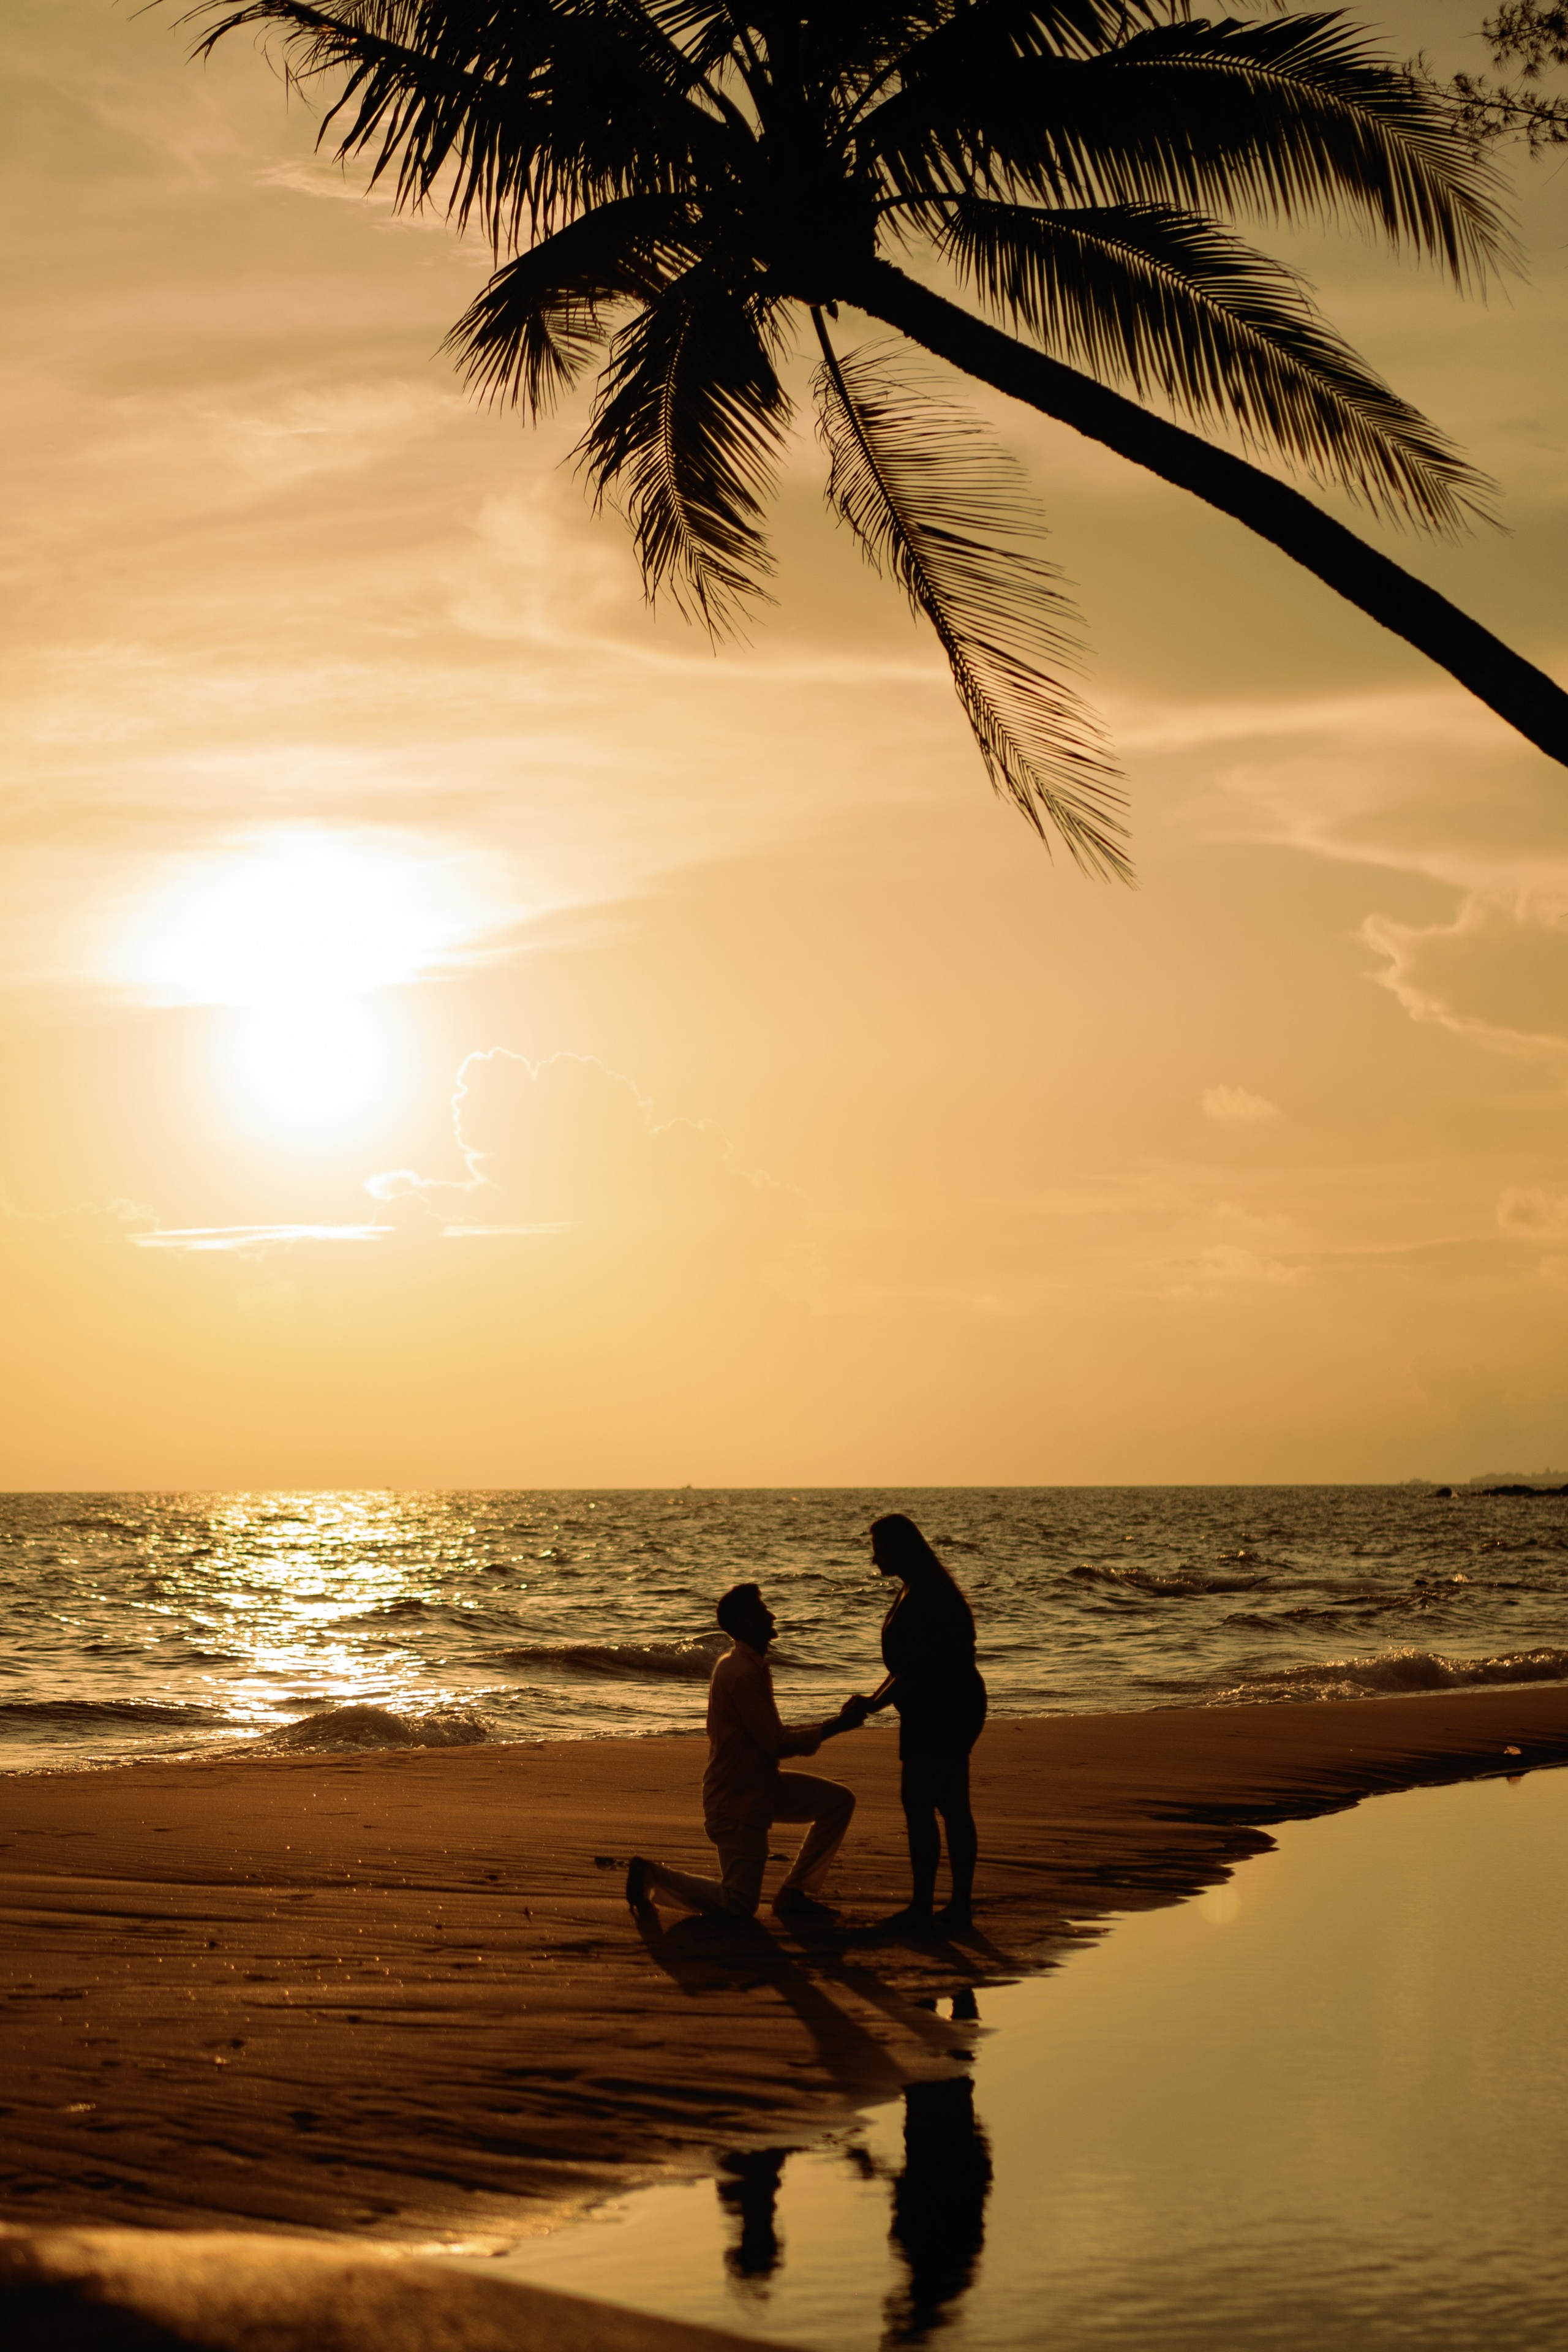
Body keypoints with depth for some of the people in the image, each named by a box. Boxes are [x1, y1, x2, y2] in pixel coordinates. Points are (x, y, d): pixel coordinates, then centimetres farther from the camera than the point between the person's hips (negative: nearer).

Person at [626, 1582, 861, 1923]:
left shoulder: (750, 1665, 10)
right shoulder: (742, 1673, -24)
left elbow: (773, 1734, 15)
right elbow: (777, 1743, -22)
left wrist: (833, 1724, 5)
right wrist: (835, 1728, -15)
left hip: (761, 1786, 10)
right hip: (736, 1801, -10)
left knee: (839, 1801, 1)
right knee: (739, 1906, -10)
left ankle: (793, 1893, 9)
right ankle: (652, 1873, 8)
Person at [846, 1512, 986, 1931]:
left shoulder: (921, 1598, -18)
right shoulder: (924, 1591, 16)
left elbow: (915, 1671, -21)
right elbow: (907, 1665, 21)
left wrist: (873, 1704, -10)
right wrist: (873, 1698, 14)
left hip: (939, 1709, -11)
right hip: (955, 1705, 11)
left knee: (918, 1805, -8)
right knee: (952, 1806, 12)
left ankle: (922, 1907, -6)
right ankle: (959, 1904, 17)